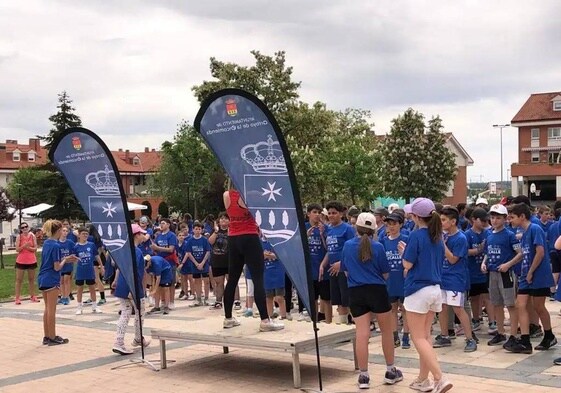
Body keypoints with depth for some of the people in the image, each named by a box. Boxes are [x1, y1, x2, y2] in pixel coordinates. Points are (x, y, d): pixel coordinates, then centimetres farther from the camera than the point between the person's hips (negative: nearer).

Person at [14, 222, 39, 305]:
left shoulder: (32, 236, 0)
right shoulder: (19, 237, -4)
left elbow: (35, 249, -2)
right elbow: (17, 249, -10)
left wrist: (29, 248, -18)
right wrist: (24, 246, -25)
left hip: (31, 261, 2)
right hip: (21, 261, -2)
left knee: (31, 279, 12)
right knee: (19, 279, 0)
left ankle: (33, 297, 20)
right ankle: (17, 298, 1)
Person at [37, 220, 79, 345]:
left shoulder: (46, 243, 9)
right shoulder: (56, 245, -17)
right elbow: (57, 267, -18)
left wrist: (66, 259, 10)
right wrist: (65, 260, 0)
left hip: (42, 279, 9)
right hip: (51, 280, -8)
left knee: (47, 309, 15)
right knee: (52, 310, 0)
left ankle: (46, 336, 20)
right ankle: (52, 338, 7)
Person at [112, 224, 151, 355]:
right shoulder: (137, 251, -16)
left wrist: (116, 280, 28)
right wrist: (132, 289, -27)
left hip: (122, 286, 7)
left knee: (125, 314, 7)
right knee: (139, 313, 13)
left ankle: (118, 343, -3)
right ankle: (138, 339, 30)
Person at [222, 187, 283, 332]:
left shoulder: (226, 195, 2)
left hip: (233, 240, 6)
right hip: (249, 239, -6)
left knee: (232, 279, 13)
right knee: (258, 279, -6)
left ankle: (228, 318, 18)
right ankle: (265, 320, -9)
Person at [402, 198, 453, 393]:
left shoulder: (416, 235, -15)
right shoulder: (437, 236, 9)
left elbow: (407, 264, -11)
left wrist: (404, 250, 8)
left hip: (418, 290, -8)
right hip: (435, 289, 8)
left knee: (418, 338, -2)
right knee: (425, 336, 16)